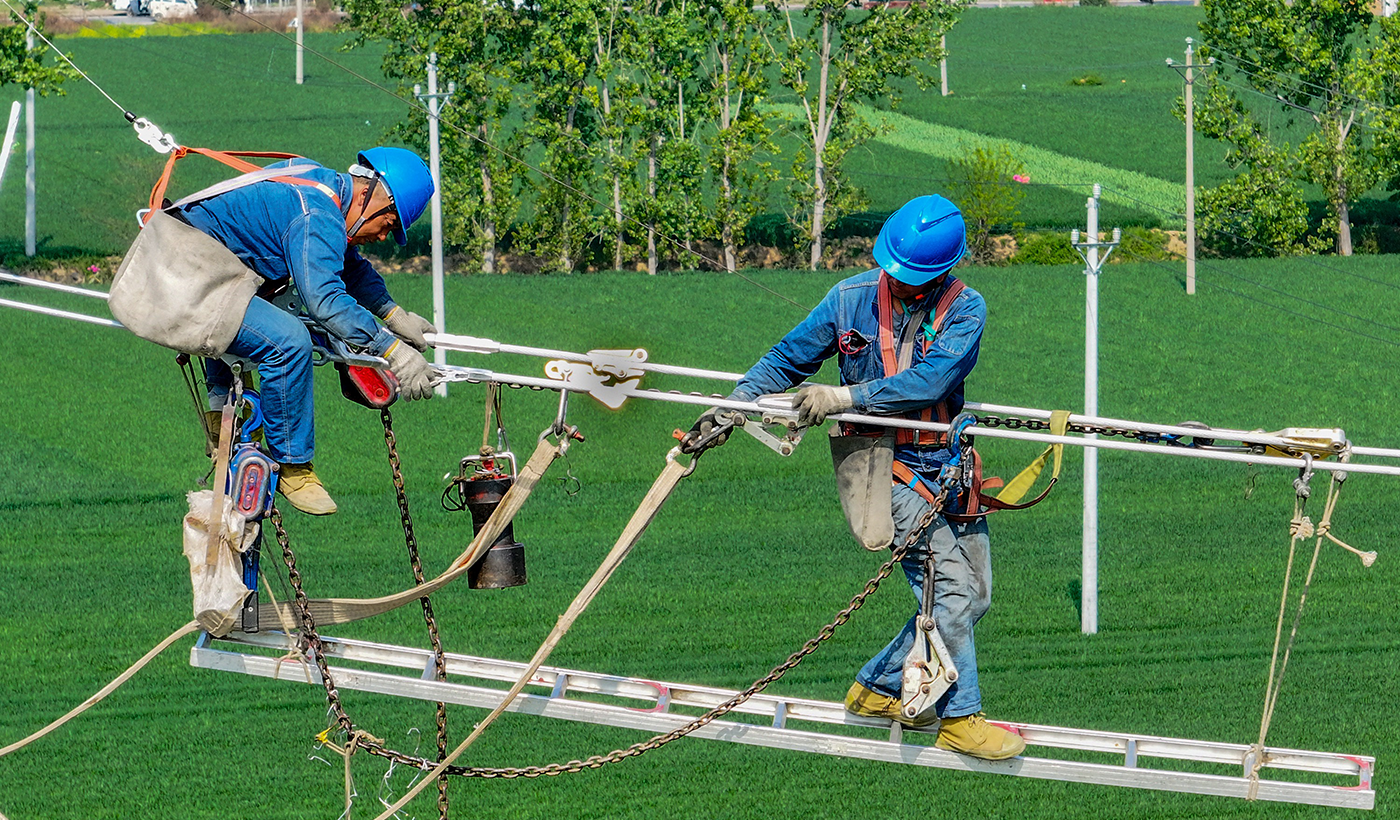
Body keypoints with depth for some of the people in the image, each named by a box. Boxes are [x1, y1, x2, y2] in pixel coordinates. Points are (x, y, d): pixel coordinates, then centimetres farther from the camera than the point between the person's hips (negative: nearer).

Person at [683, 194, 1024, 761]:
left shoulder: (964, 310, -6)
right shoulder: (851, 299, -4)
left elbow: (930, 381, -20)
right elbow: (788, 360, 8)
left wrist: (845, 397, -23)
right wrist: (731, 409, 0)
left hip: (946, 464, 3)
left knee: (972, 598, 8)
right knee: (949, 587, -13)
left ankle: (878, 688, 23)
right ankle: (959, 717, -4)